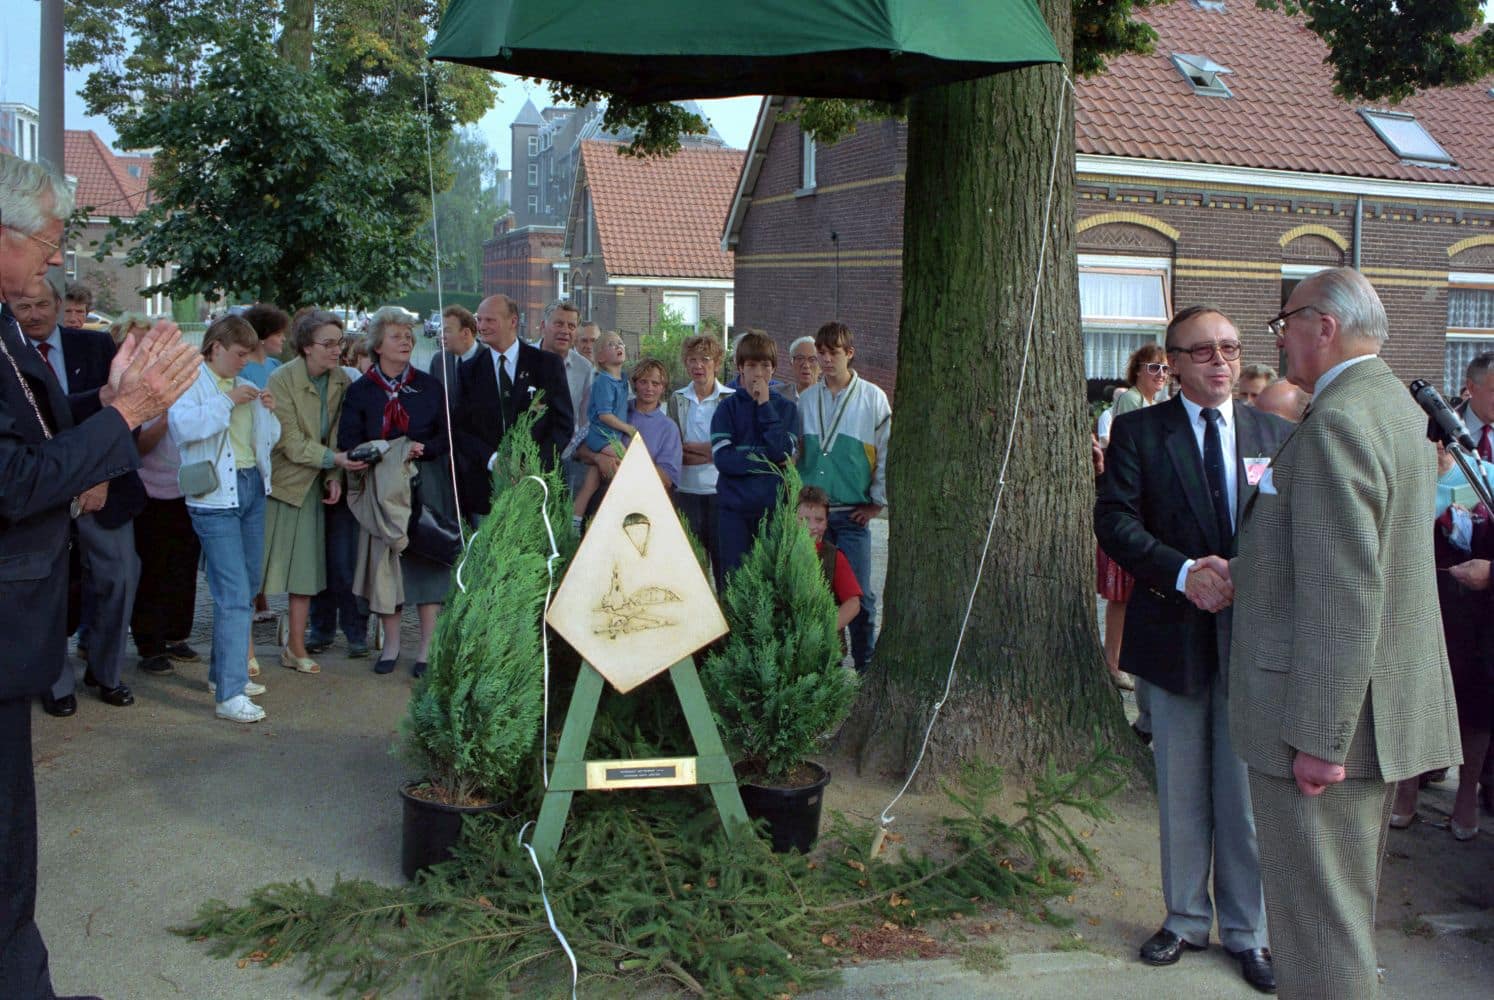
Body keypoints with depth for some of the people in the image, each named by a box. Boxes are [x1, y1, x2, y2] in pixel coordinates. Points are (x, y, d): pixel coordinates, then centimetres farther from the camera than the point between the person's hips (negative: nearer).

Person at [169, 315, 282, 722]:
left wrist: (268, 412, 3)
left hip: (253, 489, 8)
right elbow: (181, 425, -25)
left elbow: (270, 439, 22)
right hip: (216, 497, -8)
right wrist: (228, 401, -19)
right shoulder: (192, 382, -5)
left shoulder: (245, 387, 15)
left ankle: (224, 671, 28)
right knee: (233, 594, -12)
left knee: (246, 589, 14)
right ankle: (229, 695, -11)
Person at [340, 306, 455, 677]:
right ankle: (391, 643, 14)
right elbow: (349, 442, -4)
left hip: (426, 483, 0)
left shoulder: (429, 386, 6)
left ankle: (427, 647, 3)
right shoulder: (360, 391, 4)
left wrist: (421, 449, -15)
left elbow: (446, 435, 4)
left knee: (427, 558, -2)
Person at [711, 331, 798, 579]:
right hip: (734, 507, 0)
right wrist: (771, 462, -10)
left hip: (772, 506, 1)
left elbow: (781, 451, -11)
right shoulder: (728, 407, 4)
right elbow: (722, 458, -9)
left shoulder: (786, 408, 6)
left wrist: (764, 406, -9)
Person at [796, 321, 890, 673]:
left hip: (852, 513, -3)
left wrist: (877, 502, 0)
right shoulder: (807, 400, 10)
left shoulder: (873, 398, 0)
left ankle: (866, 667, 7)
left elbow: (887, 452, 2)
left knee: (858, 594, -4)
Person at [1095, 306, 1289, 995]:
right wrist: (1183, 572, -22)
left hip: (1253, 634, 1)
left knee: (1246, 791, 7)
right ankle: (1186, 919, 28)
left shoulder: (1275, 434, 7)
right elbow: (1115, 521, -9)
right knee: (1181, 793, 11)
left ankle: (1246, 931, 23)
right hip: (1175, 634, -1)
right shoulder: (1138, 432, 0)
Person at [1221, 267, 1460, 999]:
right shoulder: (1395, 407, 12)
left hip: (1329, 723, -10)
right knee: (1345, 906, 23)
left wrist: (1318, 738, -23)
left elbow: (1343, 594, -25)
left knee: (1317, 923, 0)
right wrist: (1247, 574, 20)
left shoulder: (1338, 422, -21)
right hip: (1383, 707, 10)